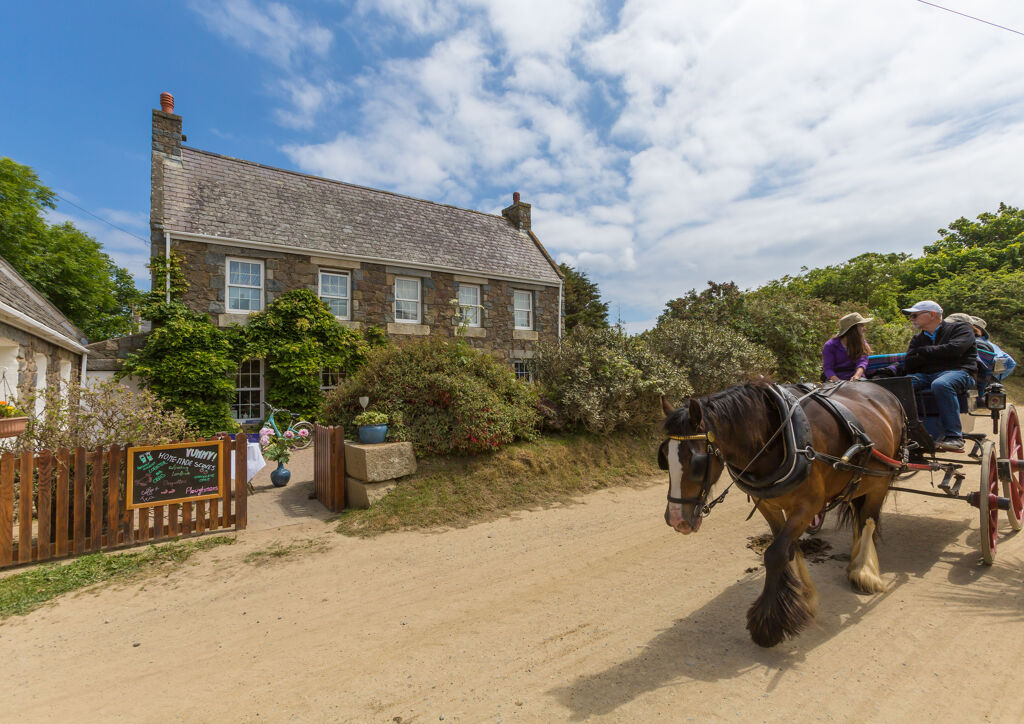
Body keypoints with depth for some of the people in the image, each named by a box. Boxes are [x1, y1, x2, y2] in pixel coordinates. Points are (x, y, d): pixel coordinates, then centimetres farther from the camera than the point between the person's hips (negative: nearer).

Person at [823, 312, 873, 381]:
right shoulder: (830, 346, -1)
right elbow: (828, 368, -7)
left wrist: (857, 375, -28)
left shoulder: (862, 343, 9)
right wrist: (837, 381, -27)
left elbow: (862, 361, -7)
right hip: (838, 378, -2)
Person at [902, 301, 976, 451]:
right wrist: (936, 355, 1)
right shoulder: (917, 339, 25)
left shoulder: (960, 328, 11)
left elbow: (954, 349, -10)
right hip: (925, 375, 5)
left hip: (956, 371, -4)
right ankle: (935, 434, -28)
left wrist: (924, 352, 4)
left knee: (940, 385, -40)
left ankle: (954, 436, -29)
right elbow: (908, 365, 10)